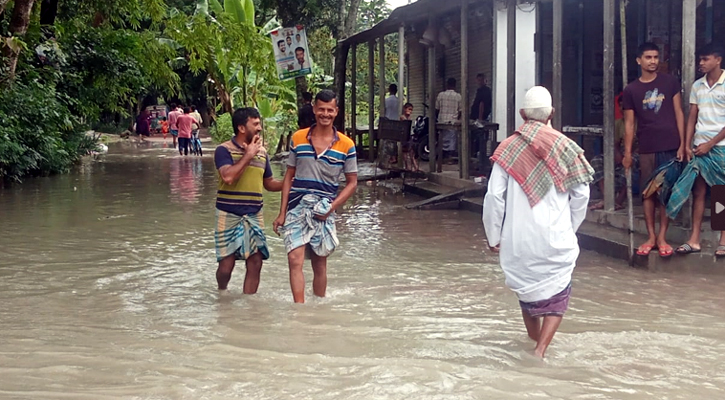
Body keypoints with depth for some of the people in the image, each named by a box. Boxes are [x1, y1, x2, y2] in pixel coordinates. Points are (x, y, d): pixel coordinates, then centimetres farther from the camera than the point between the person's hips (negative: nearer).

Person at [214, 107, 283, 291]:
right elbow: (228, 177, -23)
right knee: (227, 263, 0)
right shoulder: (224, 150, -7)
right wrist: (248, 156, -16)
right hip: (229, 215, -5)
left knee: (255, 262, 0)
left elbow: (269, 183, 20)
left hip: (254, 216, 5)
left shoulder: (262, 152, 10)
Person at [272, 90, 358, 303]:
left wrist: (332, 207, -9)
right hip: (297, 207, 0)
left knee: (320, 265, 9)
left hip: (324, 211, 0)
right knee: (295, 259, -14)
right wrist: (282, 212, 4)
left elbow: (352, 182, 4)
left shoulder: (346, 145, -1)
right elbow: (289, 176, 8)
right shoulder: (298, 138, 3)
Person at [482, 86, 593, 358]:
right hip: (556, 238, -2)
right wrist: (570, 229, 14)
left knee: (527, 291, 21)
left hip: (518, 237, 2)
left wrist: (494, 236, 6)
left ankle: (535, 341, 38)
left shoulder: (507, 149, -3)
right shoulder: (565, 147, -4)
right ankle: (540, 350, -7)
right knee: (557, 294, 9)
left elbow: (494, 197, -5)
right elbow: (581, 195, -1)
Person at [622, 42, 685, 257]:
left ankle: (662, 237, 9)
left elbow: (679, 113, 4)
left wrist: (682, 144, -2)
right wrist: (627, 152, 0)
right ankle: (651, 236, 12)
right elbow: (629, 123, 6)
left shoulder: (670, 82, 4)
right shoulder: (631, 90, 5)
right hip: (646, 150, 1)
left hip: (670, 147, -1)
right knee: (648, 192, 4)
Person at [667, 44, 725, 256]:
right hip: (699, 147, 5)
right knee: (698, 192, 3)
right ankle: (694, 240, 4)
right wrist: (687, 145, 3)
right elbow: (692, 118, 12)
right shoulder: (697, 86, 11)